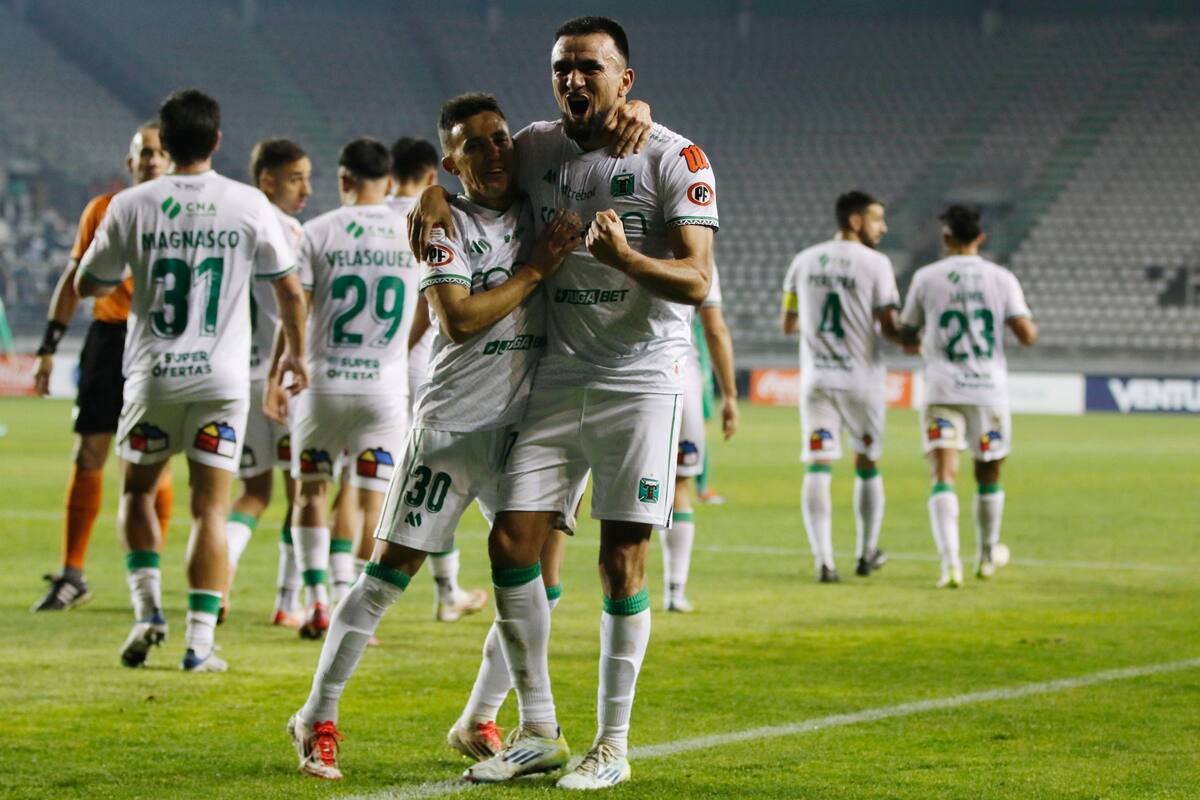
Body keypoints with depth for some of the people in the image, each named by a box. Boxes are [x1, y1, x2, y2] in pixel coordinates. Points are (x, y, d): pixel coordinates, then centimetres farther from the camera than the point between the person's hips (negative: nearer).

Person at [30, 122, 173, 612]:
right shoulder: (102, 210, 9)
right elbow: (73, 279, 15)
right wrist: (48, 348, 10)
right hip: (108, 336, 2)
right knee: (88, 456, 0)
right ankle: (72, 576, 7)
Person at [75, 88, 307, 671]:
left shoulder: (132, 206, -4)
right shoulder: (249, 206, -3)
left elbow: (86, 285, 6)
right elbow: (289, 289, 5)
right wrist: (296, 354, 21)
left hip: (153, 376, 0)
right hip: (222, 378, 0)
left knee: (137, 491, 20)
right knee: (210, 508, 2)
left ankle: (148, 608, 6)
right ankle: (200, 641, -3)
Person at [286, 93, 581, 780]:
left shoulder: (541, 209, 9)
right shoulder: (443, 224, -5)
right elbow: (459, 321, -15)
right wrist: (537, 269, -15)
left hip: (525, 424, 5)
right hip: (452, 422, -5)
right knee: (390, 571, -4)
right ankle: (318, 719, 4)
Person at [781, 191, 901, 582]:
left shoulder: (804, 261, 6)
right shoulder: (875, 264, -8)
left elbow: (788, 324, 11)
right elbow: (888, 329, -11)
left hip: (816, 380, 2)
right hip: (861, 380, -2)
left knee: (817, 469, -2)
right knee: (867, 465, 14)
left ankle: (824, 560, -13)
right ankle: (866, 554, 24)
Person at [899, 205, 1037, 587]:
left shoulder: (926, 278, 1)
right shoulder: (1002, 279, 2)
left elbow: (907, 338, 9)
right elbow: (1027, 335, -6)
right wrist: (1032, 326, 18)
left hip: (942, 390, -1)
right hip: (989, 389, 1)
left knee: (943, 476, -7)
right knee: (988, 475, 20)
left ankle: (950, 561, -25)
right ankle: (987, 554, 36)